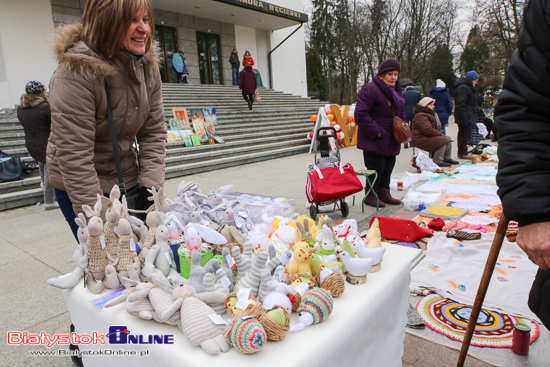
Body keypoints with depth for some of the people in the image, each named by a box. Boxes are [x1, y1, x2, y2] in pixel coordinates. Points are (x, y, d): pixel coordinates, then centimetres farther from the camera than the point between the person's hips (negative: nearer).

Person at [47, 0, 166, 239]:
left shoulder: (148, 68, -2)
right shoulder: (76, 74, -22)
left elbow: (154, 134, -1)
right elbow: (73, 156, -23)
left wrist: (151, 188, -11)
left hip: (130, 182, 6)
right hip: (80, 190, -5)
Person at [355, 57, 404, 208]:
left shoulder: (396, 91, 14)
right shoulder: (370, 89, -16)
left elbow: (401, 113, 27)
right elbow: (360, 115, -22)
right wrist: (377, 132, -21)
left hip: (391, 139, 9)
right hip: (374, 139, -9)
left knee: (388, 166, 14)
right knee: (376, 167, -5)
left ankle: (384, 192, 28)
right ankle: (371, 195, 11)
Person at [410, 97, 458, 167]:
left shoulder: (432, 113, 19)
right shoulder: (421, 116, -19)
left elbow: (437, 127, 29)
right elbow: (428, 130, -27)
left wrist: (441, 132, 7)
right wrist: (440, 134, -15)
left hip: (430, 137, 11)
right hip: (420, 140, -11)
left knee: (448, 139, 9)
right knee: (443, 141, -23)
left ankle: (447, 158, 14)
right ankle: (437, 161, -17)